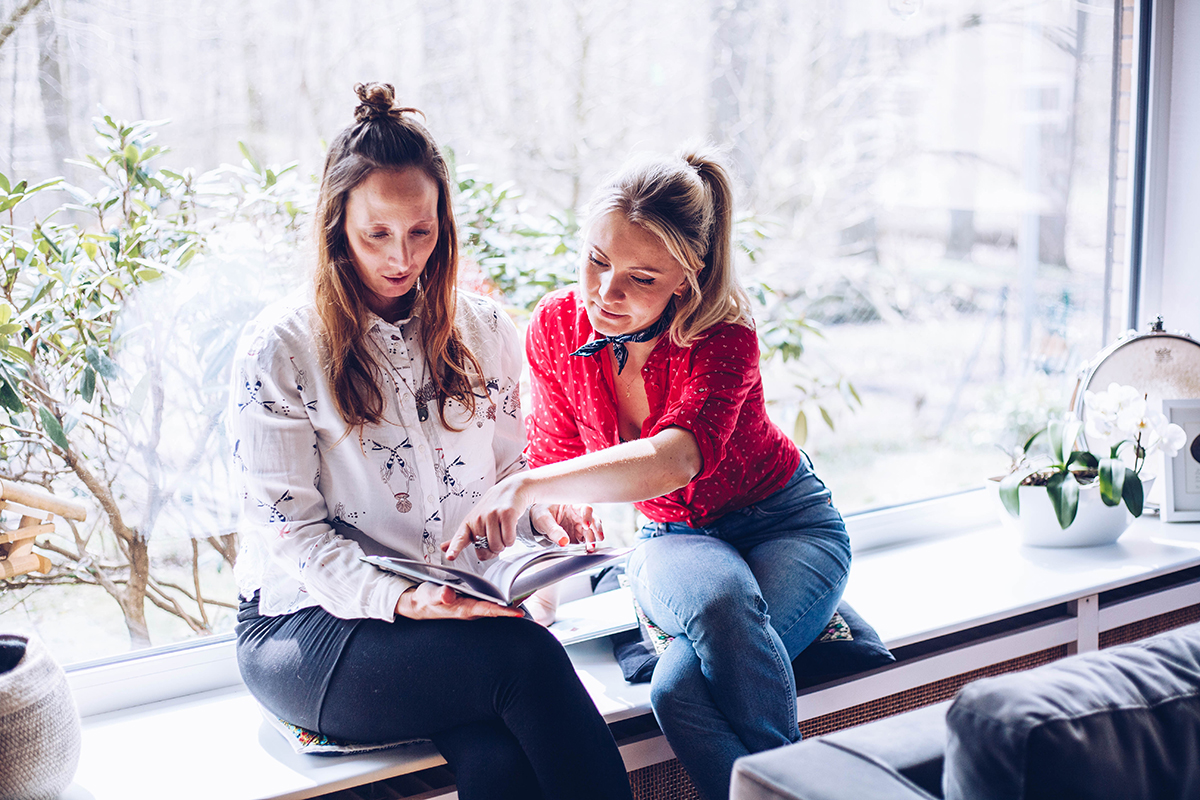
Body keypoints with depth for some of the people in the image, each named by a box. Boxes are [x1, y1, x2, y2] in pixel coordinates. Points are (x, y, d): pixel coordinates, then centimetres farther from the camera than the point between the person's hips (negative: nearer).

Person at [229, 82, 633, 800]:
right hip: (310, 625, -3)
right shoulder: (278, 349, -4)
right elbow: (289, 527, -7)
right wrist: (399, 599, -23)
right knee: (527, 657, -31)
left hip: (461, 608, 4)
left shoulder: (485, 331, 11)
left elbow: (509, 470, 18)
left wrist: (546, 501, -8)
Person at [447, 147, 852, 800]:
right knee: (718, 598, -37)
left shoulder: (723, 335, -27)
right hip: (674, 538, 3)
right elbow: (556, 452, 3)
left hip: (787, 525, -3)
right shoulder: (556, 325, -12)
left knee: (681, 686, -34)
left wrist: (527, 487, -58)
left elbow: (675, 458, -46)